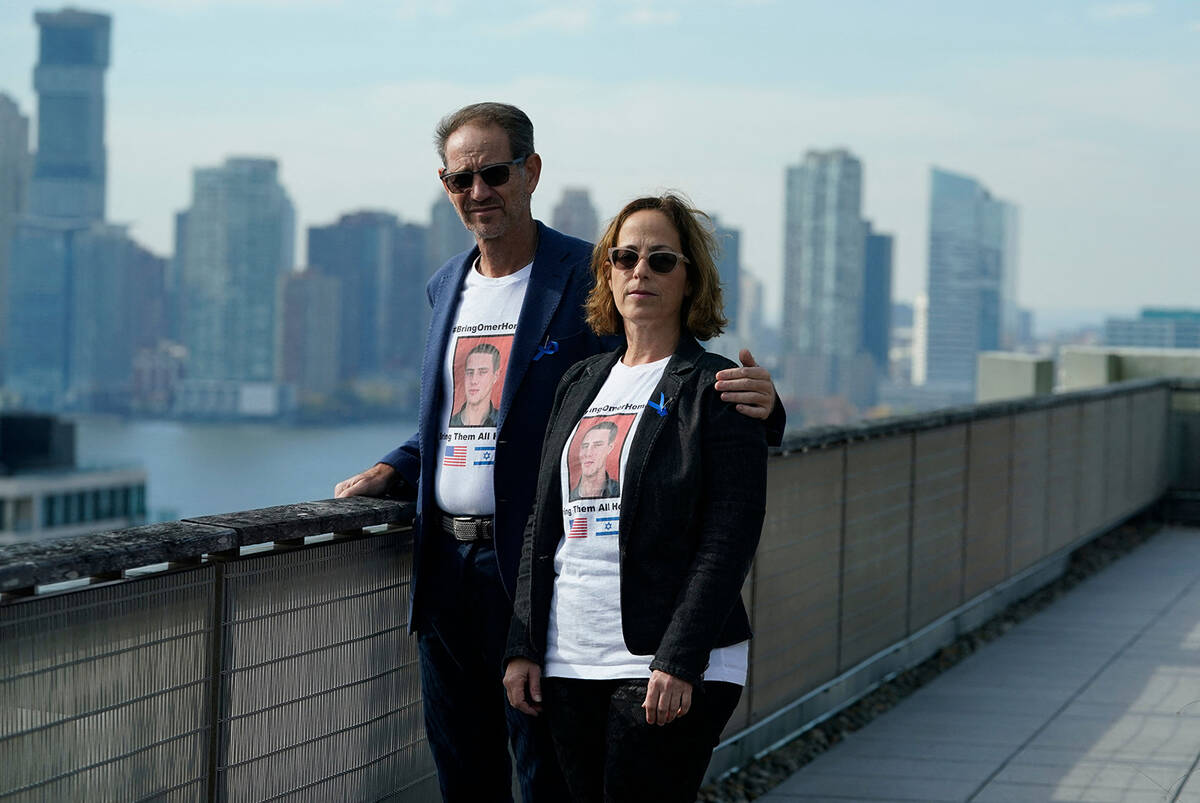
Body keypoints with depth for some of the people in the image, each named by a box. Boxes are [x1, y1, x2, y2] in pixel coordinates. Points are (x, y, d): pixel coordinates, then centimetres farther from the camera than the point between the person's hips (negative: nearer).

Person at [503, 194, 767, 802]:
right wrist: (523, 646, 8)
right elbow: (543, 525, 15)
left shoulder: (717, 388, -3)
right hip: (569, 659, 6)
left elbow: (730, 539, -10)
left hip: (670, 667, -6)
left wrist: (679, 661, -17)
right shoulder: (580, 385, 15)